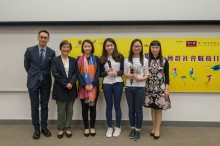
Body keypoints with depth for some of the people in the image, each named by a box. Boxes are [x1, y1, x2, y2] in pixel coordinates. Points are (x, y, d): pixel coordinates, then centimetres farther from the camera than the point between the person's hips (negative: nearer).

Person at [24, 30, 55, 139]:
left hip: (46, 82, 1)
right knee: (34, 106, 5)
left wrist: (45, 75, 10)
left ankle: (44, 127, 22)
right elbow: (26, 65, 8)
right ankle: (36, 128, 17)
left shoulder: (51, 52, -2)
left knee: (44, 106, 9)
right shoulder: (30, 50, -4)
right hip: (33, 82, -1)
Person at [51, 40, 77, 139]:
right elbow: (55, 74, -9)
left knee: (69, 110, 9)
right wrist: (65, 84, -16)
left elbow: (75, 73, 1)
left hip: (71, 89, 3)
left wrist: (71, 83, -17)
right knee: (61, 111, 5)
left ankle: (68, 128, 21)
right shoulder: (55, 60, 0)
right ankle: (60, 129, 19)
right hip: (60, 89, -3)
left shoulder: (73, 60, 9)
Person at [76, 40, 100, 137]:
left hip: (94, 87, 0)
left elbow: (98, 73, -2)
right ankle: (86, 128, 18)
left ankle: (92, 127, 19)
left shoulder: (96, 59, 4)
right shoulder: (79, 60, 4)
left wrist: (92, 85, -14)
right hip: (83, 88, 0)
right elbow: (78, 74, -1)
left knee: (93, 107, 7)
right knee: (84, 108, 7)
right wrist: (84, 86, -13)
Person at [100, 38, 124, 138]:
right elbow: (100, 73, 5)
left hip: (117, 83, -1)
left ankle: (118, 127, 23)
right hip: (106, 84, 1)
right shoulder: (102, 59, 3)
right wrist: (106, 72, -15)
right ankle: (109, 127, 23)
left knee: (117, 105, 8)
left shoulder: (120, 56, 0)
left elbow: (124, 70, 2)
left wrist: (117, 73, -15)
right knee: (109, 106, 9)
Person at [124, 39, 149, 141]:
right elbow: (125, 74, 6)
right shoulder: (127, 60, 5)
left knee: (138, 110, 3)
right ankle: (132, 129, 25)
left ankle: (138, 131, 14)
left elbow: (147, 75, 1)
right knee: (131, 109, 11)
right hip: (129, 88, 2)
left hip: (140, 88, -2)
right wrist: (130, 75, -16)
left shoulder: (144, 60, 1)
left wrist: (141, 78, -19)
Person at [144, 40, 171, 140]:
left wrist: (167, 88, -6)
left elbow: (166, 75, -1)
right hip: (150, 87, 2)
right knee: (152, 108, 10)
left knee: (159, 109, 3)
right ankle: (154, 127, 25)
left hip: (160, 87, -1)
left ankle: (157, 129, 15)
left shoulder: (164, 61, -2)